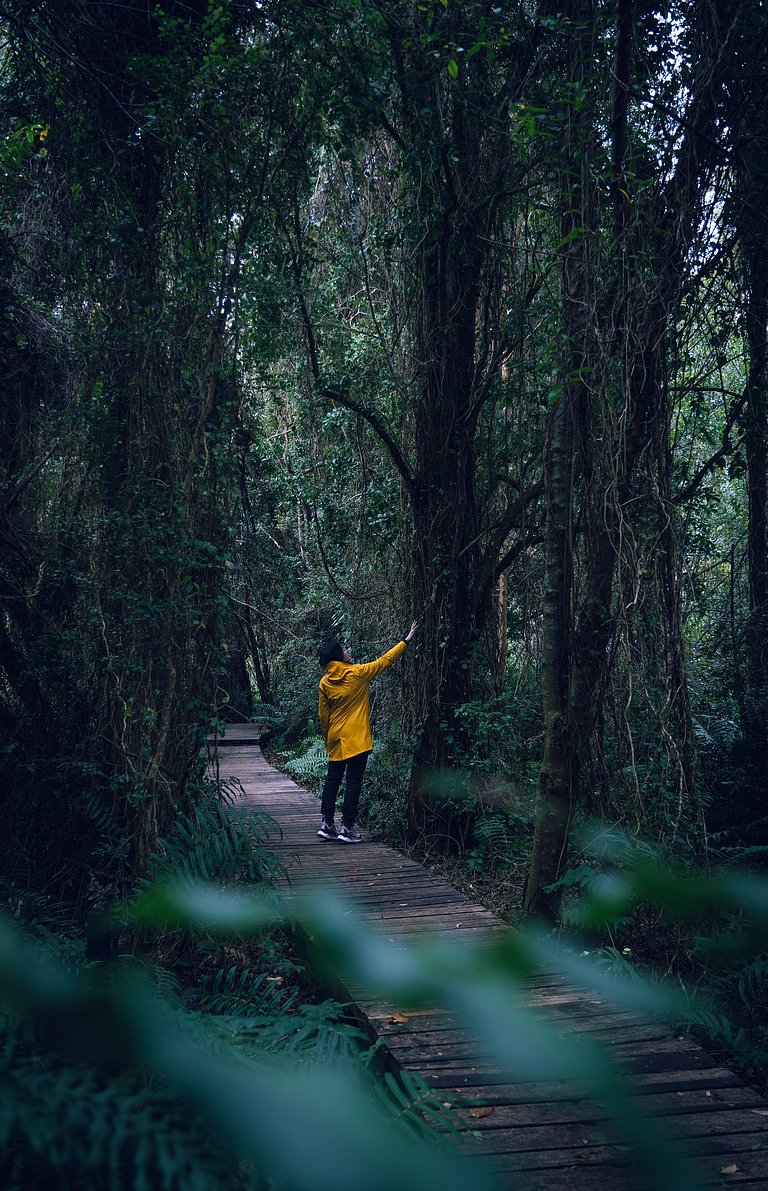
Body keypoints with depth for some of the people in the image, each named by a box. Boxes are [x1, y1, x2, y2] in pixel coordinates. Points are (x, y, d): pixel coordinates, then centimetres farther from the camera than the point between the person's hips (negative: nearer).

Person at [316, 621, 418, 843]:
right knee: (353, 782, -2)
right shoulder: (357, 673, -9)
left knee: (332, 780, 12)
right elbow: (385, 660, -1)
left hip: (335, 740, 5)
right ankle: (347, 829, -2)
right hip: (356, 739, -5)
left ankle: (327, 824, 14)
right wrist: (406, 641, 9)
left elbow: (323, 715, 8)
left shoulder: (325, 683, 3)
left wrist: (327, 740, 19)